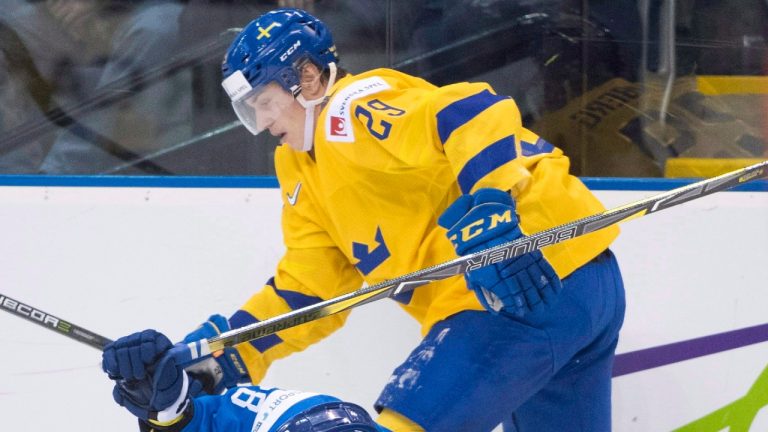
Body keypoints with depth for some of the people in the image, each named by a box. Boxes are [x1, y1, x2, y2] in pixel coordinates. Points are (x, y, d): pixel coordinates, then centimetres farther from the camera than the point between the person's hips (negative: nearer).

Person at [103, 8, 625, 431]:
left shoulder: (354, 110, -9)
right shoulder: (306, 176, 21)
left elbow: (475, 114, -24)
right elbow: (308, 291, 19)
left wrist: (492, 209, -36)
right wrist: (224, 353, 9)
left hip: (535, 278, -11)